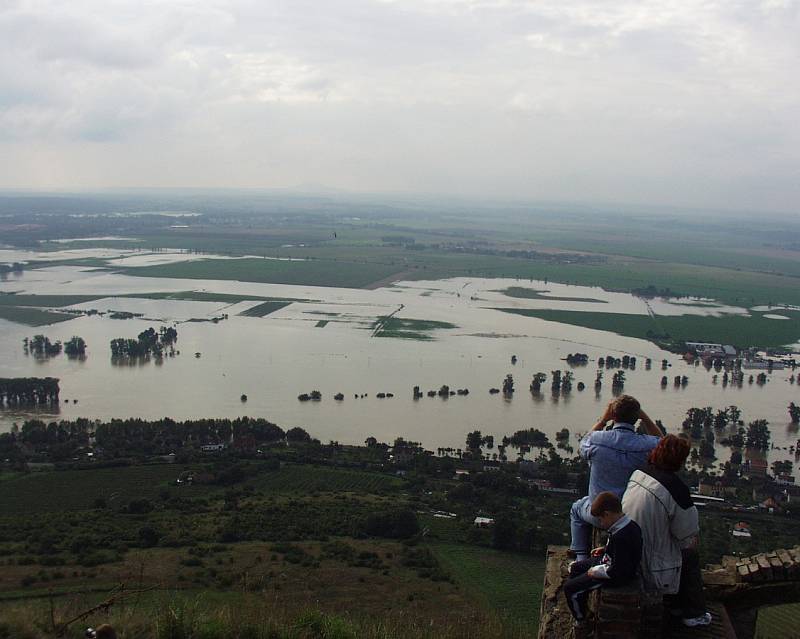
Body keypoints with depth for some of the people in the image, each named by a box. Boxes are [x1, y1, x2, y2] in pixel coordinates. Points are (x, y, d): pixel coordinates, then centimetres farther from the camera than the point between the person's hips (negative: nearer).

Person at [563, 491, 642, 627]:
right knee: (575, 567, 21)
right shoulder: (628, 523, -6)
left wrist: (596, 571, -18)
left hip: (617, 576, -10)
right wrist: (605, 549, 7)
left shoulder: (620, 537, -36)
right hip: (609, 562, 10)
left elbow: (617, 571, -31)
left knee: (569, 588, -5)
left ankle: (581, 621, 17)